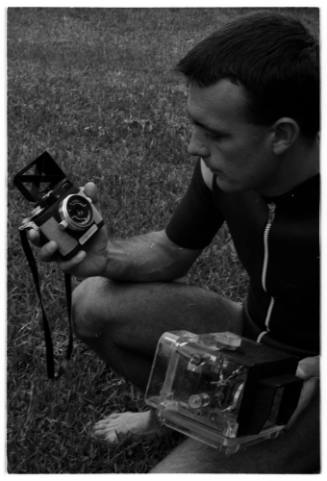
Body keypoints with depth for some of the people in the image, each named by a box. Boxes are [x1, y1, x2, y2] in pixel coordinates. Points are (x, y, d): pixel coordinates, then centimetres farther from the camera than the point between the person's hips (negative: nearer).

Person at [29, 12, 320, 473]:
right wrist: (106, 256, -16)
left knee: (176, 473, -26)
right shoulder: (223, 166, -14)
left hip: (310, 384, -6)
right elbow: (172, 251, 5)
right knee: (93, 302, -1)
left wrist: (314, 372, -38)